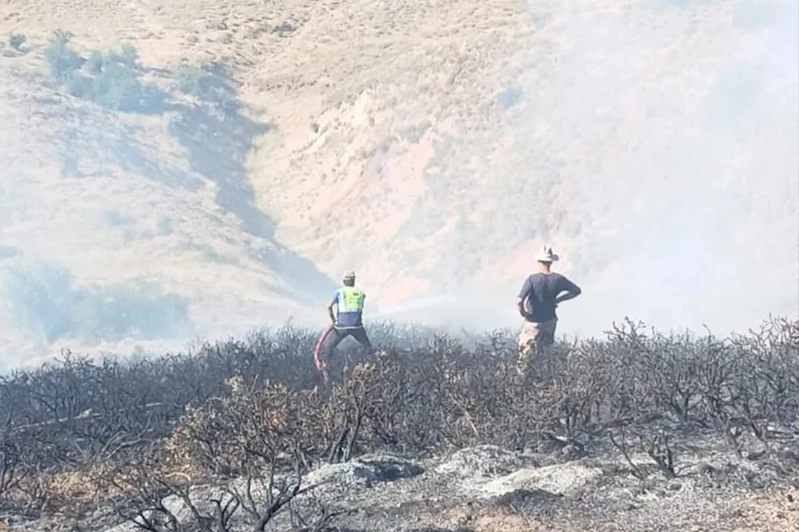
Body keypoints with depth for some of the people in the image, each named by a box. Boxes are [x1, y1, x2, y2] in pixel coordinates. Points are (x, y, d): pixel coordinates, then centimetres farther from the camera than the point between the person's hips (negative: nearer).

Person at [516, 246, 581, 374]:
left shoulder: (532, 279, -24)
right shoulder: (558, 279, -11)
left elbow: (519, 302, -32)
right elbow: (577, 291, 3)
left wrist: (523, 313, -11)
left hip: (533, 323, -4)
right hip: (550, 321, 4)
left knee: (525, 351, 14)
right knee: (545, 352, 24)